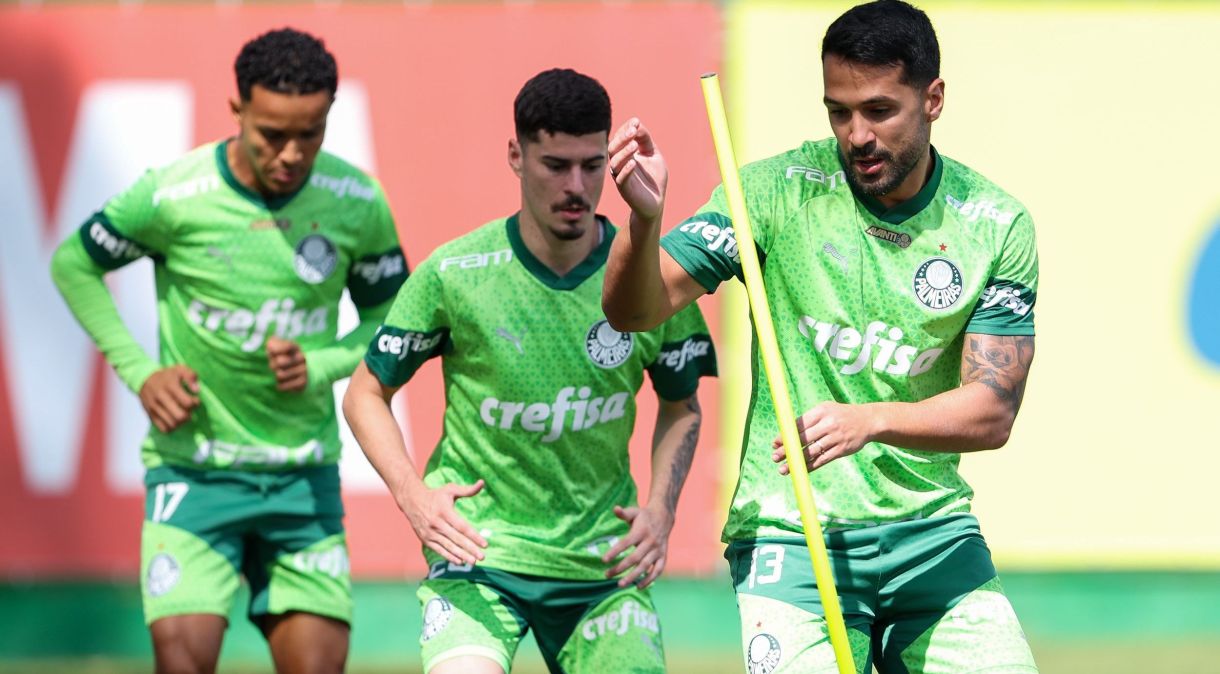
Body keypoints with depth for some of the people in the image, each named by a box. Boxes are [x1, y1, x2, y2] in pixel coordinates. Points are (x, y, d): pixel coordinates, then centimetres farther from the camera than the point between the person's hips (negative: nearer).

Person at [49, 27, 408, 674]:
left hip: (305, 473, 3)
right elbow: (73, 264, 5)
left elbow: (389, 317, 10)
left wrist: (321, 368, -10)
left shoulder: (358, 203, -4)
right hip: (193, 467, -3)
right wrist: (139, 372, -4)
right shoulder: (172, 196, -12)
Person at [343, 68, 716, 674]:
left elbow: (681, 407, 15)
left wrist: (660, 508, 0)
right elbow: (366, 393, 5)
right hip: (478, 545, -3)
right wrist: (412, 495, -10)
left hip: (603, 555, 3)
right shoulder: (454, 274, -8)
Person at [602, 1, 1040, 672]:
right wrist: (644, 219, -31)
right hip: (789, 535, -2)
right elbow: (635, 309, -9)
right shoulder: (778, 192, -5)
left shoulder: (998, 226, -1)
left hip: (932, 534, 2)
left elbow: (992, 412, -6)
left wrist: (870, 421, -24)